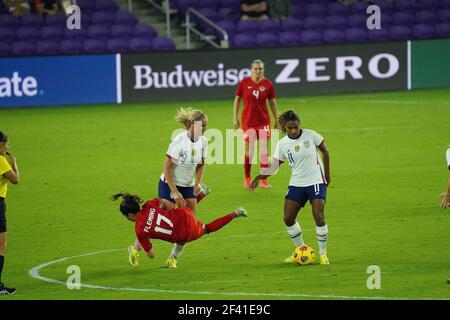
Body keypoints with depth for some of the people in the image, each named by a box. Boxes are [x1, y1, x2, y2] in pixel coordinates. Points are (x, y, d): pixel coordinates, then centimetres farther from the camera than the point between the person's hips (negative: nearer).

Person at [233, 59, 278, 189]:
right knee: (249, 151, 0)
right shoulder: (244, 83, -4)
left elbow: (272, 103, 7)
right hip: (248, 120, -1)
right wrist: (235, 117, 2)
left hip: (264, 121, 1)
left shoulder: (268, 84, -1)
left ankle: (264, 180, 10)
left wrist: (277, 121, 9)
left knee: (264, 151, 1)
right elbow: (237, 100, 6)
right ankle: (247, 179, 15)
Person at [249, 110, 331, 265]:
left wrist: (327, 175, 6)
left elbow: (325, 151, 4)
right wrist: (258, 178, -18)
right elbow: (274, 166, -3)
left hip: (316, 182, -4)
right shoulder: (282, 144, -2)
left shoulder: (310, 135, -9)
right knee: (288, 219, -2)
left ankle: (323, 253, 0)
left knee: (319, 217, -15)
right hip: (296, 184, 4)